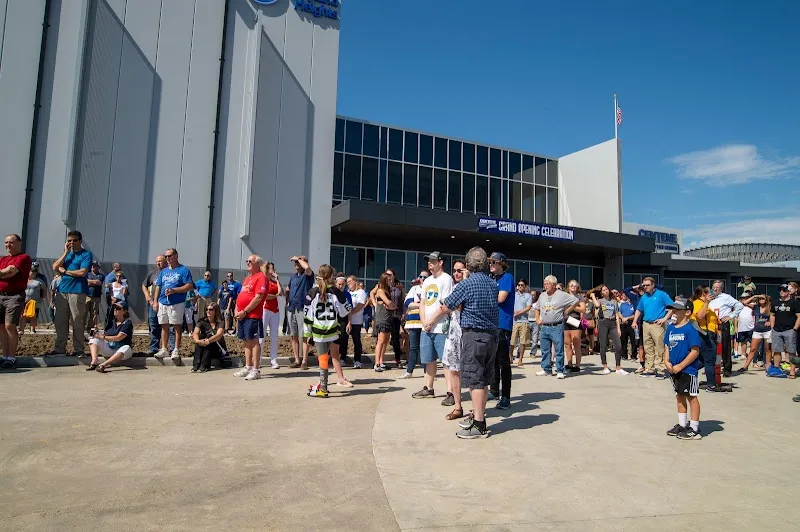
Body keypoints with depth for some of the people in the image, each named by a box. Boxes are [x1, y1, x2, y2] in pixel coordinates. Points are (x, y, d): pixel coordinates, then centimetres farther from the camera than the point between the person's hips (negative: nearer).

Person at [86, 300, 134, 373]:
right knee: (94, 339, -8)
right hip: (108, 349, 6)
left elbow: (118, 338, -18)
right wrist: (98, 334, -12)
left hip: (120, 350, -6)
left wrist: (103, 337, -17)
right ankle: (94, 362, -30)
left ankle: (103, 365, -51)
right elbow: (106, 334, 8)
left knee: (126, 348, -39)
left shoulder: (128, 323, -8)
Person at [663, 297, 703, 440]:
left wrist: (680, 366, -19)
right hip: (674, 370, 8)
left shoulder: (690, 330, -16)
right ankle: (682, 425, 29)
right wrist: (666, 361, -2)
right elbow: (667, 346, 13)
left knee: (692, 397, 2)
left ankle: (694, 429, 11)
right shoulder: (670, 328, 7)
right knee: (680, 396, 17)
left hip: (688, 370, -8)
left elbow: (695, 351, -19)